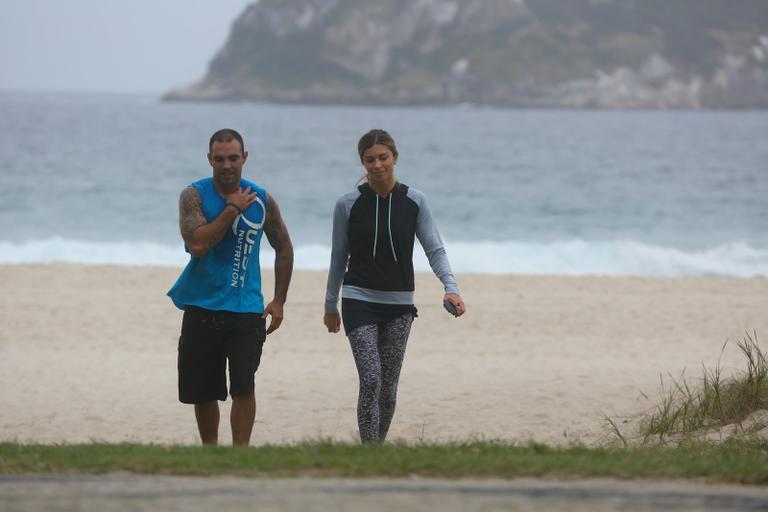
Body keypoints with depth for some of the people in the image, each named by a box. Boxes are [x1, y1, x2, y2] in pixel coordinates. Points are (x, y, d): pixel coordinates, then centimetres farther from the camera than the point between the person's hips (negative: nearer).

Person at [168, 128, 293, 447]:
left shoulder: (262, 200, 3)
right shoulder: (194, 196, -4)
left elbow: (284, 248, 15)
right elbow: (197, 244, -20)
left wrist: (279, 300, 9)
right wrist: (232, 209, -17)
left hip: (246, 309, 0)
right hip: (202, 307, 0)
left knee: (243, 386, -15)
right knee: (202, 392, 9)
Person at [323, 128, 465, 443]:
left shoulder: (414, 202, 0)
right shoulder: (348, 204, -2)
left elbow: (434, 249, -2)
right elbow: (339, 258, 7)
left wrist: (451, 287, -19)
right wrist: (330, 306, 12)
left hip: (399, 304, 2)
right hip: (359, 301, -2)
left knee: (388, 385, 7)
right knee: (370, 380, -15)